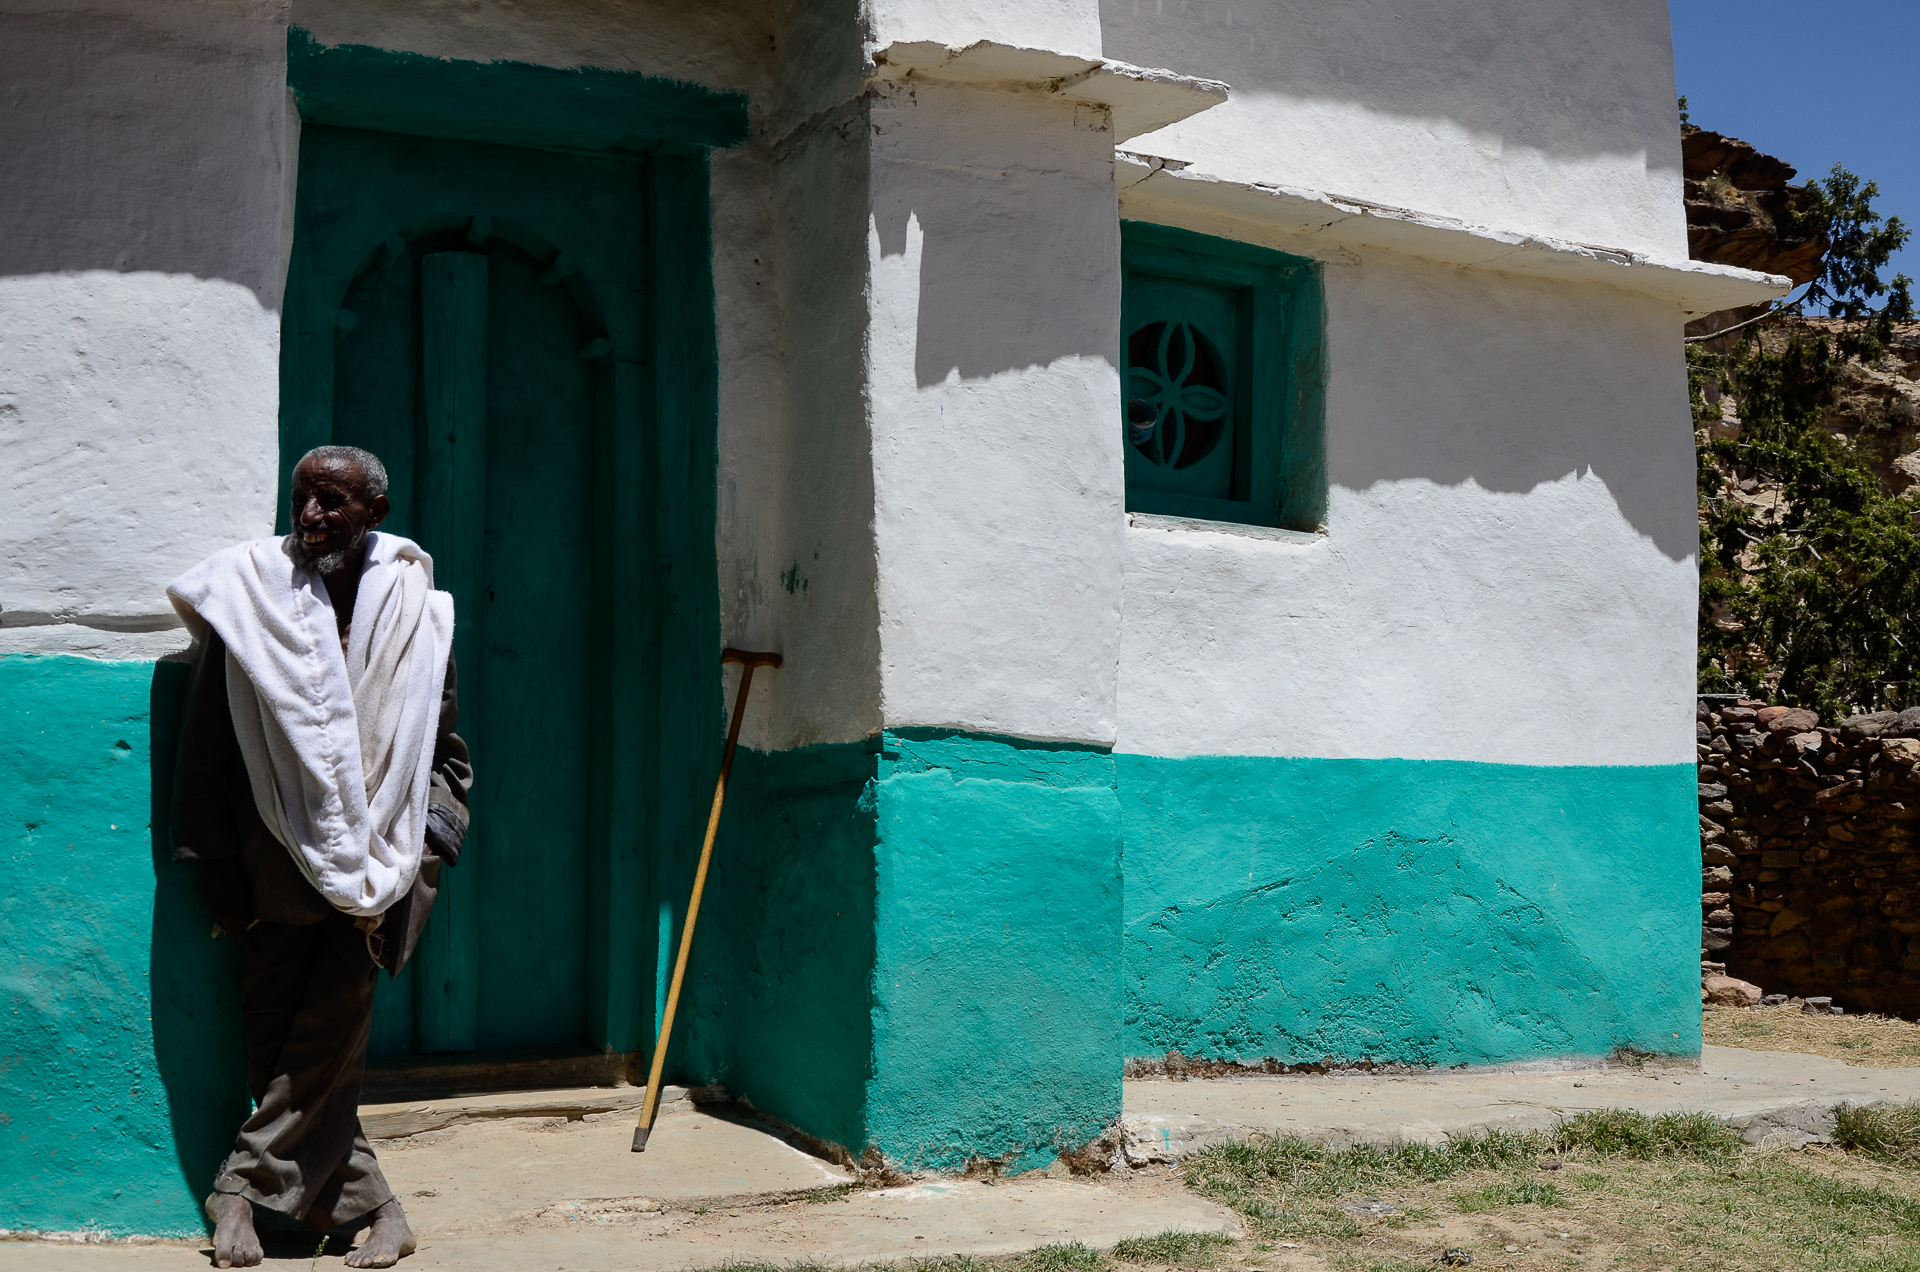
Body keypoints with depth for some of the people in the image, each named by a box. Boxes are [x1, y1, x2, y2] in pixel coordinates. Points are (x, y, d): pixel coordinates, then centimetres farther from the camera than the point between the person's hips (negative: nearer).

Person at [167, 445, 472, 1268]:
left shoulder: (418, 615, 6)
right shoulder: (244, 605, 2)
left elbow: (447, 754, 13)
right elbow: (205, 752, 4)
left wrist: (419, 848, 1)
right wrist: (219, 870, 1)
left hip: (378, 857, 0)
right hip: (279, 859, 0)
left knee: (334, 1015, -15)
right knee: (274, 1035, -2)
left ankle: (243, 1185, -4)